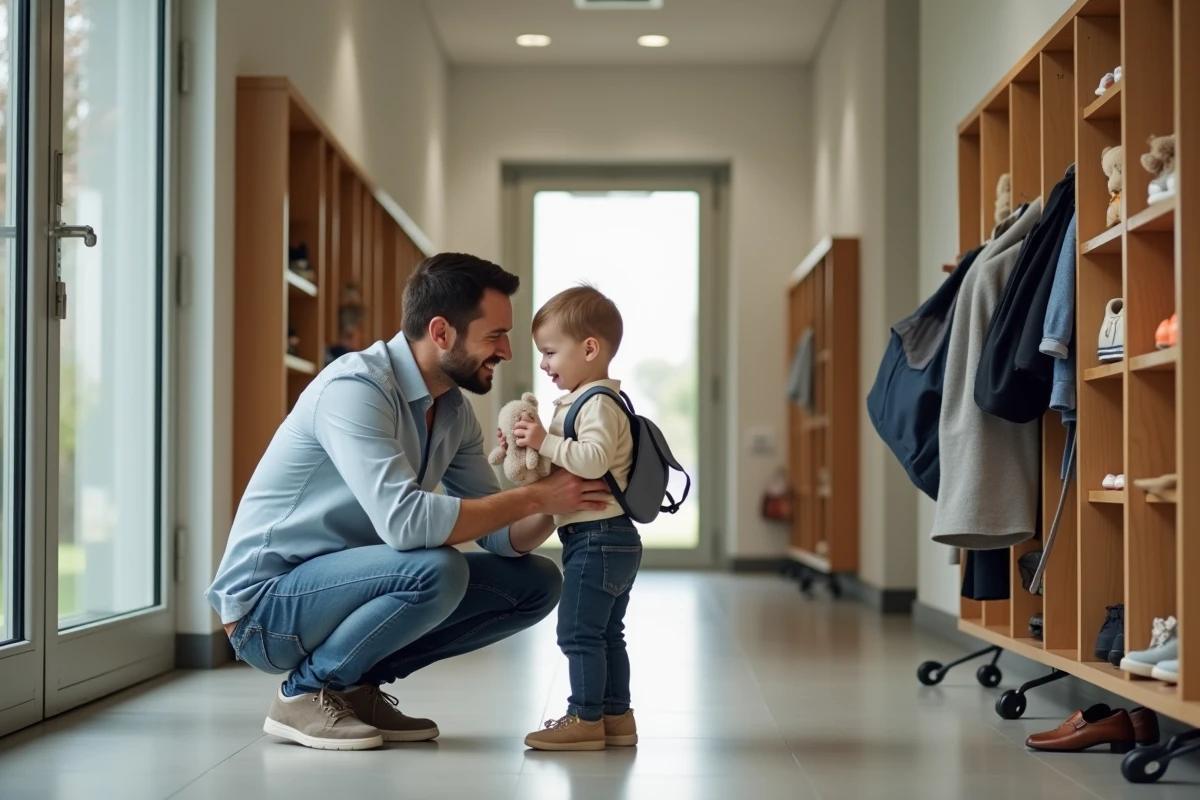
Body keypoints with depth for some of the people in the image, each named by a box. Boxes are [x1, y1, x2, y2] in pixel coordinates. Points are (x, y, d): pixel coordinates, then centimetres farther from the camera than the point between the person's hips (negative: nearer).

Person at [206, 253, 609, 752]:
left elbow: (500, 537, 4)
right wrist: (533, 496, -28)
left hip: (342, 586, 9)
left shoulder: (453, 411, 3)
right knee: (436, 570, -33)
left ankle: (356, 685, 5)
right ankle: (305, 692, -10)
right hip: (266, 606, -9)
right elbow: (405, 520, -35)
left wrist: (551, 507, -18)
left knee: (536, 581, 2)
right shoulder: (354, 389, -23)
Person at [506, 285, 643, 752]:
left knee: (578, 631, -6)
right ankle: (615, 716, 21)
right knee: (607, 633, 15)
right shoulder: (589, 401, 19)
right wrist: (534, 447, 10)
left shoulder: (597, 404, -15)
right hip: (616, 539, 11)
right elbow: (573, 465, 21)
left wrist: (546, 441, -28)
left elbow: (594, 459, -30)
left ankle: (585, 718, -2)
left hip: (595, 538, -11)